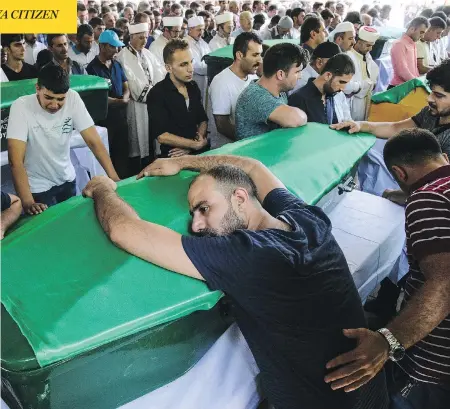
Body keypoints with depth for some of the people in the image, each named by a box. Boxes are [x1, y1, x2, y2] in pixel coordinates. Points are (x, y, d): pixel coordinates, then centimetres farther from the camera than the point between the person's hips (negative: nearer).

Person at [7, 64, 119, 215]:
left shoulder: (73, 99, -17)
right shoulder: (21, 107, -24)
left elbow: (93, 141, -16)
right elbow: (16, 160, -29)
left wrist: (113, 177, -25)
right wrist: (27, 202, -40)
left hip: (67, 180, 4)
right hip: (38, 187, -3)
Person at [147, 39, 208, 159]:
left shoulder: (193, 86, 8)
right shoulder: (156, 94, -9)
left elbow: (203, 120, 13)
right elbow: (161, 136, -14)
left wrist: (197, 142, -5)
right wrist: (195, 144, -10)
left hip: (200, 153, 4)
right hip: (175, 159, -4)